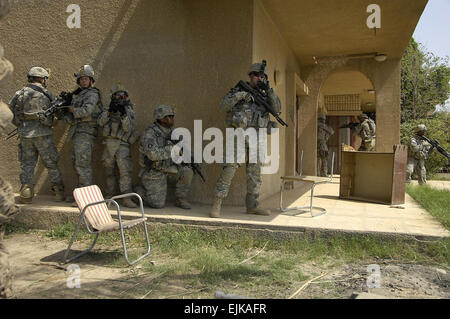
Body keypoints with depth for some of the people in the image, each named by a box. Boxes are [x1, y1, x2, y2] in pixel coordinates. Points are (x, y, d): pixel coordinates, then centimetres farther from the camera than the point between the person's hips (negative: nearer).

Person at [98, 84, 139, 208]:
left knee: (125, 170, -16)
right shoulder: (108, 109, 15)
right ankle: (110, 196, 23)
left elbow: (128, 128, -9)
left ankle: (126, 198, -20)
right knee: (109, 171, 10)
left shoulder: (130, 111, 5)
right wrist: (110, 111, -13)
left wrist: (123, 114, -22)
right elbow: (101, 122, 0)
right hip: (109, 143, 4)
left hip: (122, 144, -4)